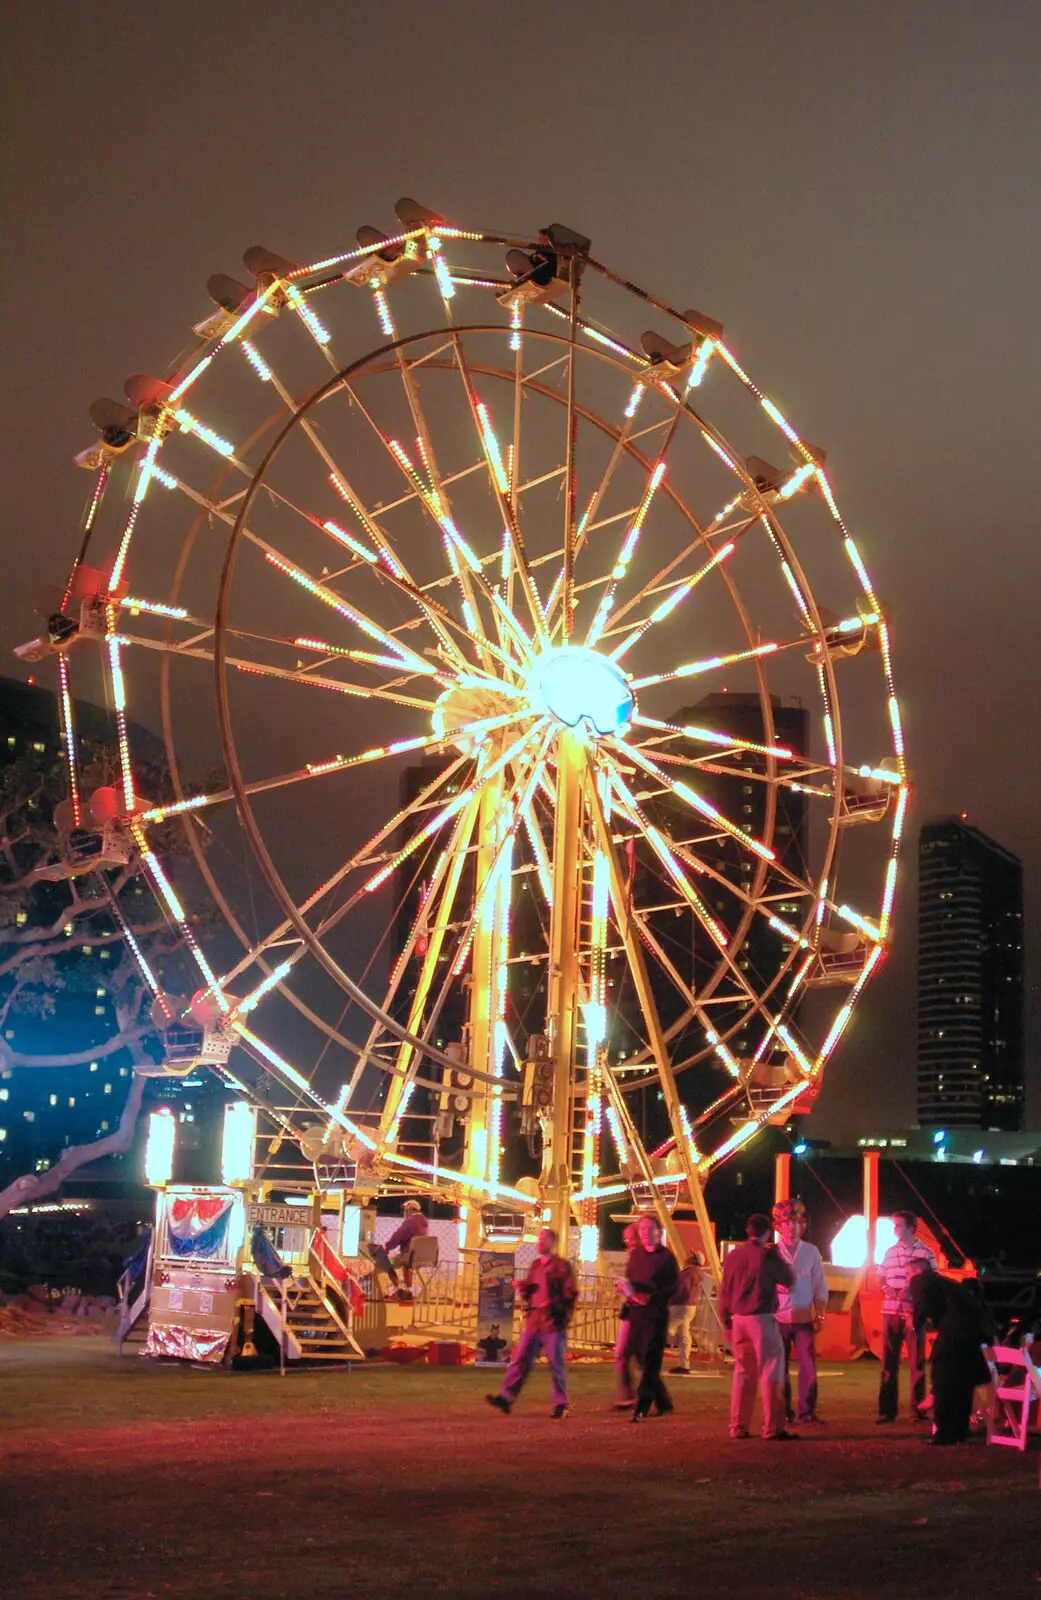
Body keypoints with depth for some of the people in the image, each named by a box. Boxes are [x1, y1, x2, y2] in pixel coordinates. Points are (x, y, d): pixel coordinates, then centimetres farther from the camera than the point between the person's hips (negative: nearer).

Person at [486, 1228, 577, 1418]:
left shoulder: (562, 1265, -2)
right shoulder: (535, 1265, 17)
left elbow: (570, 1294, -7)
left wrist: (554, 1305, -20)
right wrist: (523, 1289, 3)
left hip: (553, 1323, -6)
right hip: (534, 1321, 6)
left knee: (556, 1364, 0)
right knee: (520, 1360, -1)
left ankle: (561, 1404, 10)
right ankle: (506, 1398, -4)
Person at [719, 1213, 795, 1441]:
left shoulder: (733, 1255, 6)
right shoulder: (768, 1255, -9)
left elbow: (724, 1291, 10)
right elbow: (788, 1280, 4)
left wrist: (726, 1321, 19)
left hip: (739, 1319, 5)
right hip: (762, 1318, -5)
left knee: (743, 1372, 14)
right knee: (771, 1372, 0)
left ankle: (738, 1426, 14)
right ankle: (773, 1427, -4)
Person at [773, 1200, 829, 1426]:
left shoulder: (811, 1252, 6)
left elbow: (820, 1285, 9)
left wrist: (820, 1314, 4)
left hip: (804, 1317, 1)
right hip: (778, 1318, -1)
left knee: (808, 1366, -3)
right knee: (779, 1366, 2)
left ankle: (807, 1412, 6)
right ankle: (783, 1412, 13)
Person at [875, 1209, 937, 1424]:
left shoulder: (925, 1252, -1)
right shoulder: (890, 1252, 12)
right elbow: (881, 1279, 18)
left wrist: (912, 1292, -16)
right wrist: (887, 1290, -4)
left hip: (914, 1312, -4)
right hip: (890, 1311, 4)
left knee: (916, 1362, 2)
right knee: (889, 1362, 5)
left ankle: (918, 1409, 9)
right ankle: (887, 1410, 10)